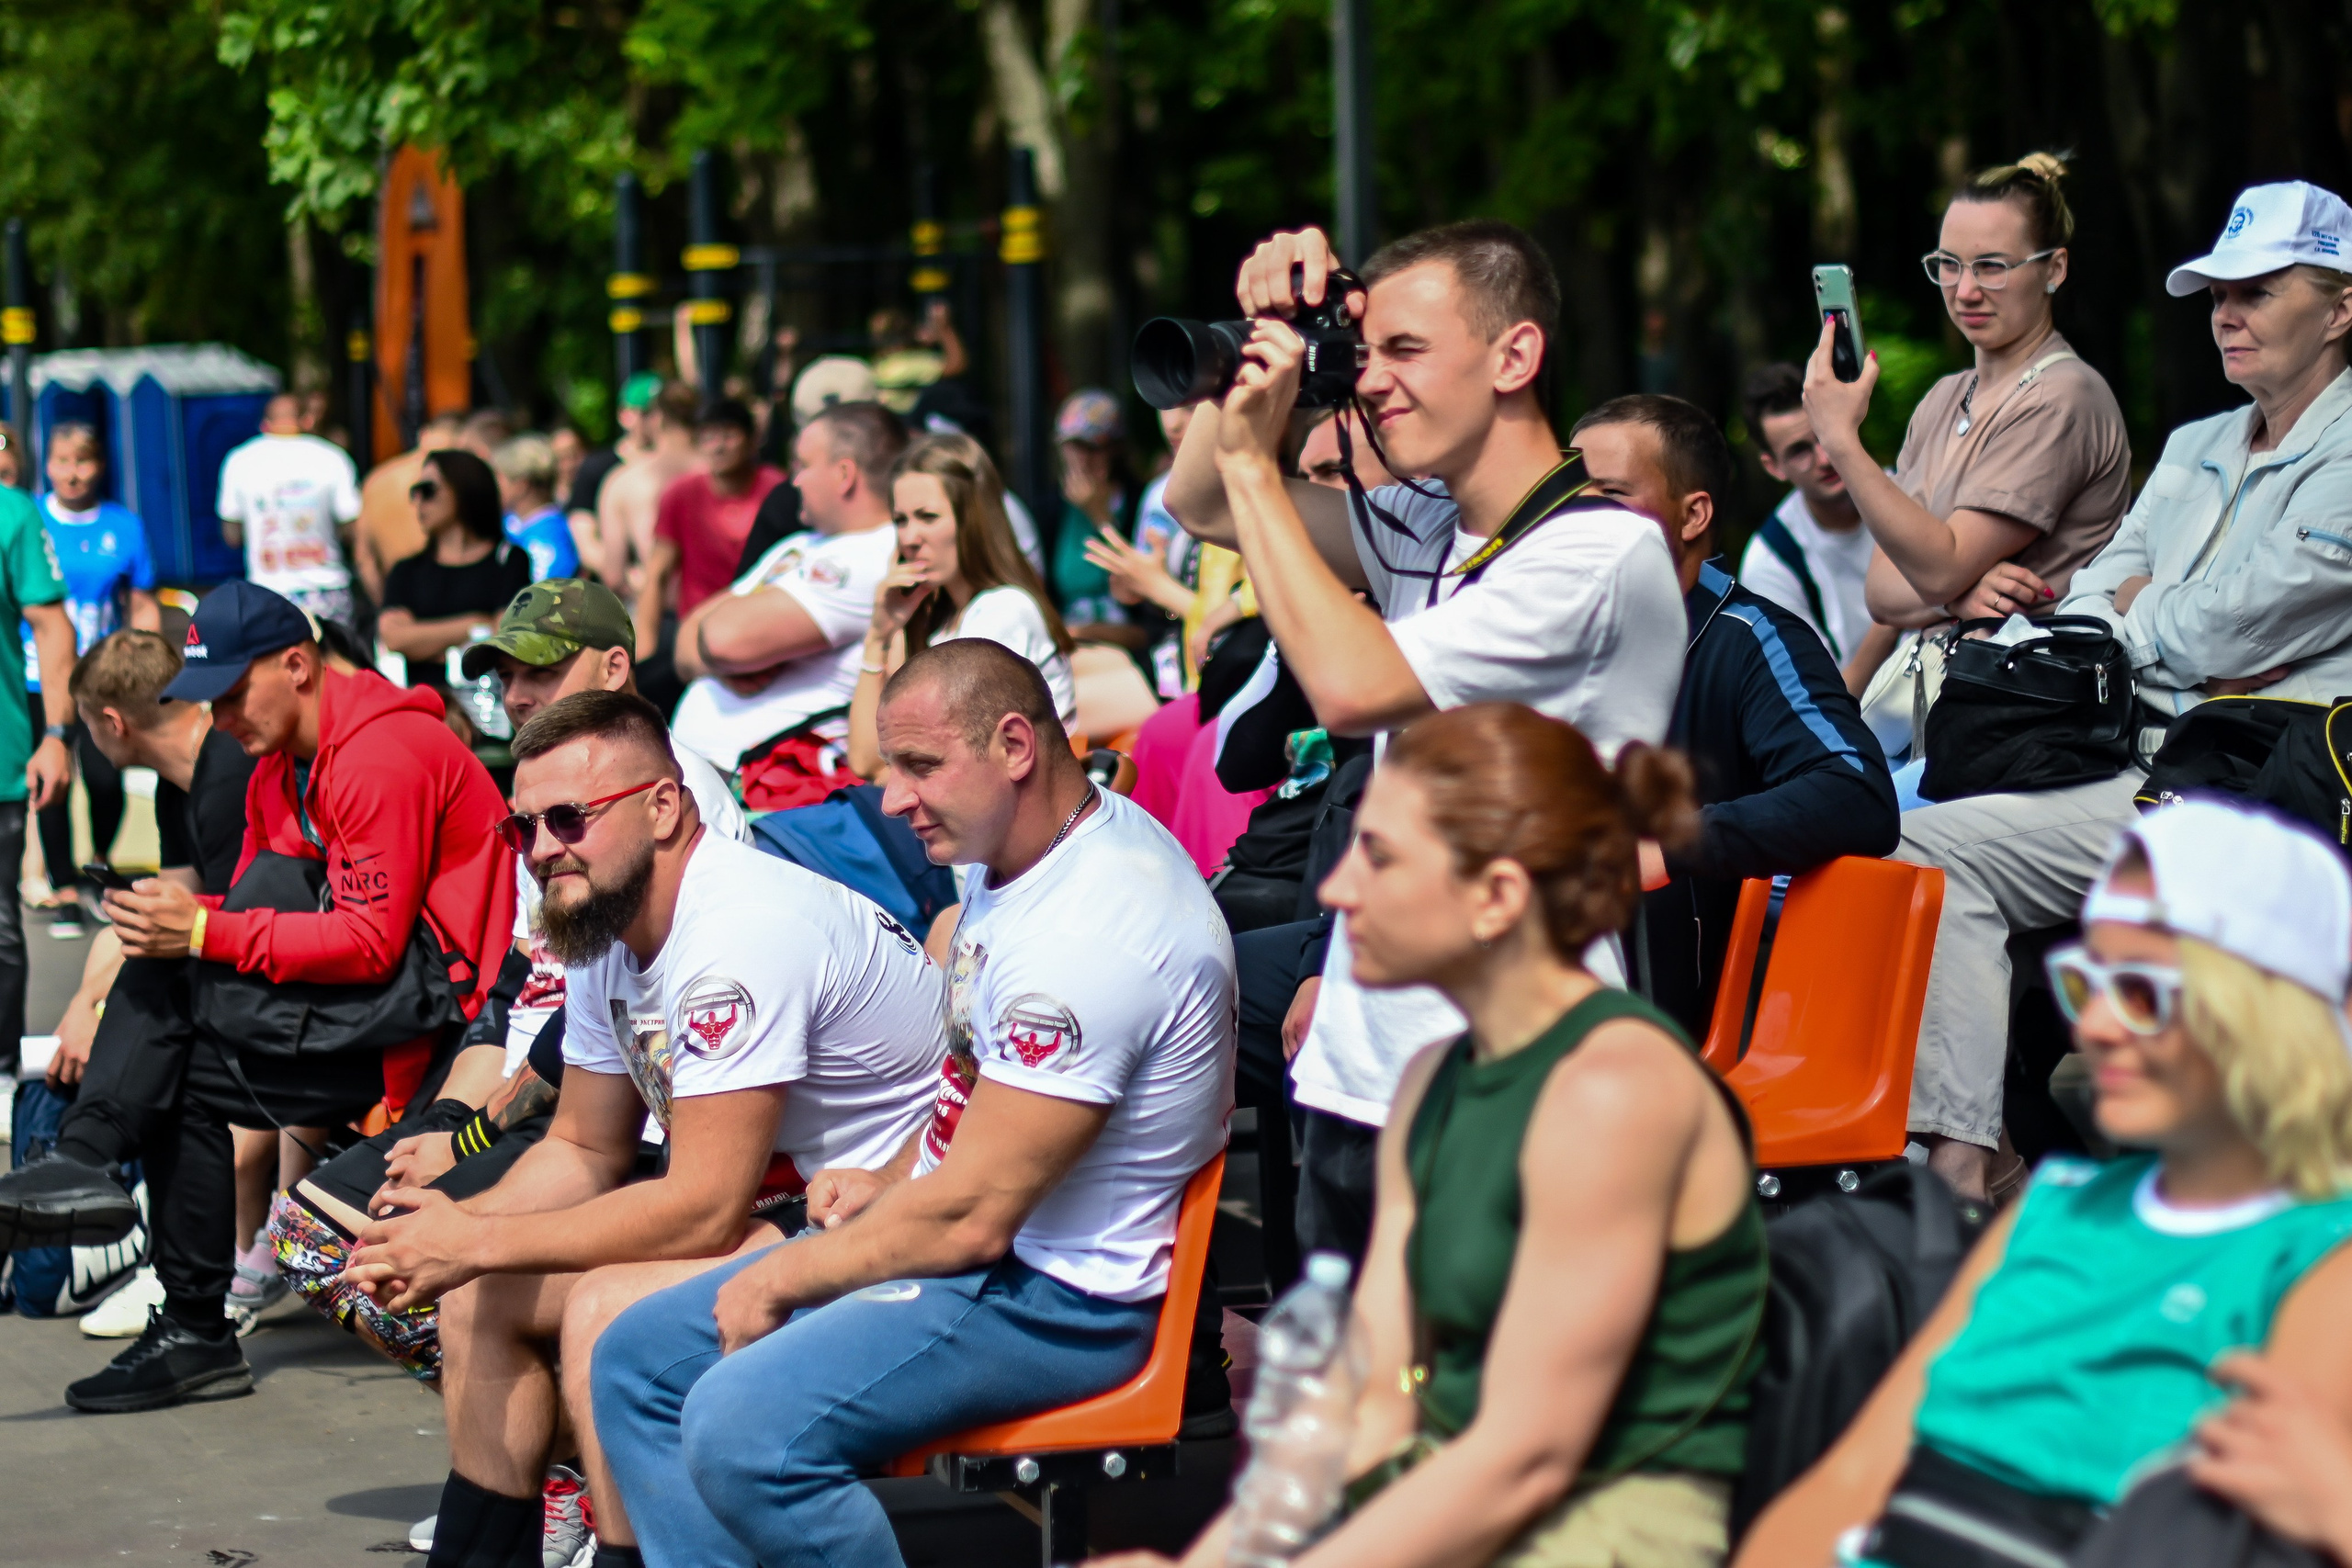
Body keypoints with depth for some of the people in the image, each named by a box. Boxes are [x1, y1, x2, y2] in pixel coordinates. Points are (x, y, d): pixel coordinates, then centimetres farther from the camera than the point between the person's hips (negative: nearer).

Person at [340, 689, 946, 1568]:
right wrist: (460, 1228, -6)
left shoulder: (740, 932, -26)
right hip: (770, 1200, 10)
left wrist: (476, 1244, -22)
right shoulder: (604, 929, 4)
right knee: (479, 1293, 8)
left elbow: (703, 1208, -27)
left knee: (607, 1311, -28)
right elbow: (585, 1149, 14)